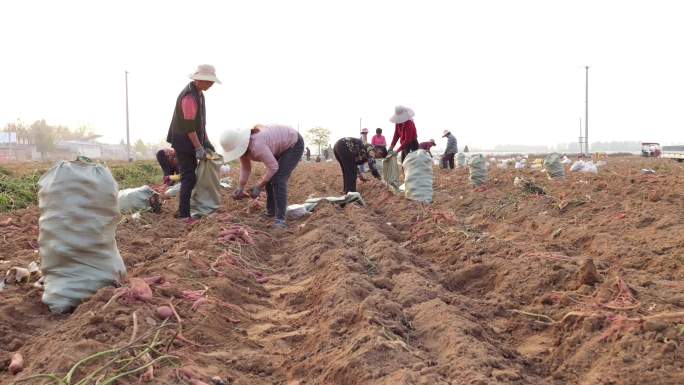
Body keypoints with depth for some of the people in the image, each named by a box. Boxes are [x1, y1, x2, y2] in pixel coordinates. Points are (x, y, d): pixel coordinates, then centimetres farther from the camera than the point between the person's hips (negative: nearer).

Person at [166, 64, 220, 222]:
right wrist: (198, 148, -21)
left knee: (190, 176, 14)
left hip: (193, 139, 10)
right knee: (189, 178, -7)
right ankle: (184, 215, -2)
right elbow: (189, 126, -24)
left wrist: (205, 142, 13)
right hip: (183, 142, -10)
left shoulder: (198, 92, 9)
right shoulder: (189, 96, -22)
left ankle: (183, 209, 24)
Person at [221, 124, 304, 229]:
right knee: (269, 178, 11)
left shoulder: (256, 146, -37)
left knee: (278, 180, -19)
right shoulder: (241, 146, -10)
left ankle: (280, 219, -19)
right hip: (281, 146, 9)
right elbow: (245, 168, -2)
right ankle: (271, 211, 29)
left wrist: (259, 186, -25)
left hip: (294, 144, -9)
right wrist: (240, 188, -12)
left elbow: (273, 167, -32)